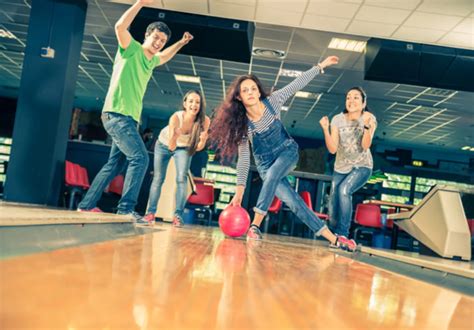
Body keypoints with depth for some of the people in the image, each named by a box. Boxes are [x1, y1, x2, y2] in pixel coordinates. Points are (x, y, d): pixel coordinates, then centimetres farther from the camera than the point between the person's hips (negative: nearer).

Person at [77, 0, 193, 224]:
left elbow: (165, 56, 41)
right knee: (140, 158, -19)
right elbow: (120, 26, -24)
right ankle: (126, 209, -18)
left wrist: (181, 43, 36)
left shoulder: (151, 60, 18)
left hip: (129, 118, 9)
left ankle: (86, 205, 20)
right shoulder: (132, 49, -5)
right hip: (117, 115, -9)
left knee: (115, 165, 12)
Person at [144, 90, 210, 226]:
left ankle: (178, 215, -11)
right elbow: (171, 147, -35)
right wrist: (175, 137, -56)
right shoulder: (176, 117, -37)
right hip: (164, 145, -1)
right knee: (158, 179, 2)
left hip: (184, 148, 1)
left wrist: (203, 140, -44)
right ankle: (151, 212, 14)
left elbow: (198, 148, -23)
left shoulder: (204, 121, -32)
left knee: (182, 179, -14)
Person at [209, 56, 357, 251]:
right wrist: (240, 190, -19)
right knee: (293, 202, -13)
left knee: (272, 175, -34)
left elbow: (298, 83, -9)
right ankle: (333, 239, -8)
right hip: (265, 164, 0)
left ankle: (255, 226, -25)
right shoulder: (241, 124, -15)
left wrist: (321, 66, -10)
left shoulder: (272, 102, -15)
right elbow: (244, 158, -14)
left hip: (287, 151, 0)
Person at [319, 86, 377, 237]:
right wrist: (326, 129, -29)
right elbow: (332, 149, -16)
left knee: (344, 190, -31)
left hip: (362, 167, -3)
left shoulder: (369, 118, -13)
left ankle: (342, 233, -18)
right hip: (340, 168, 3)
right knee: (333, 212, 2)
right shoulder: (338, 119, -9)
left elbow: (365, 146, -25)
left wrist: (366, 125, -39)